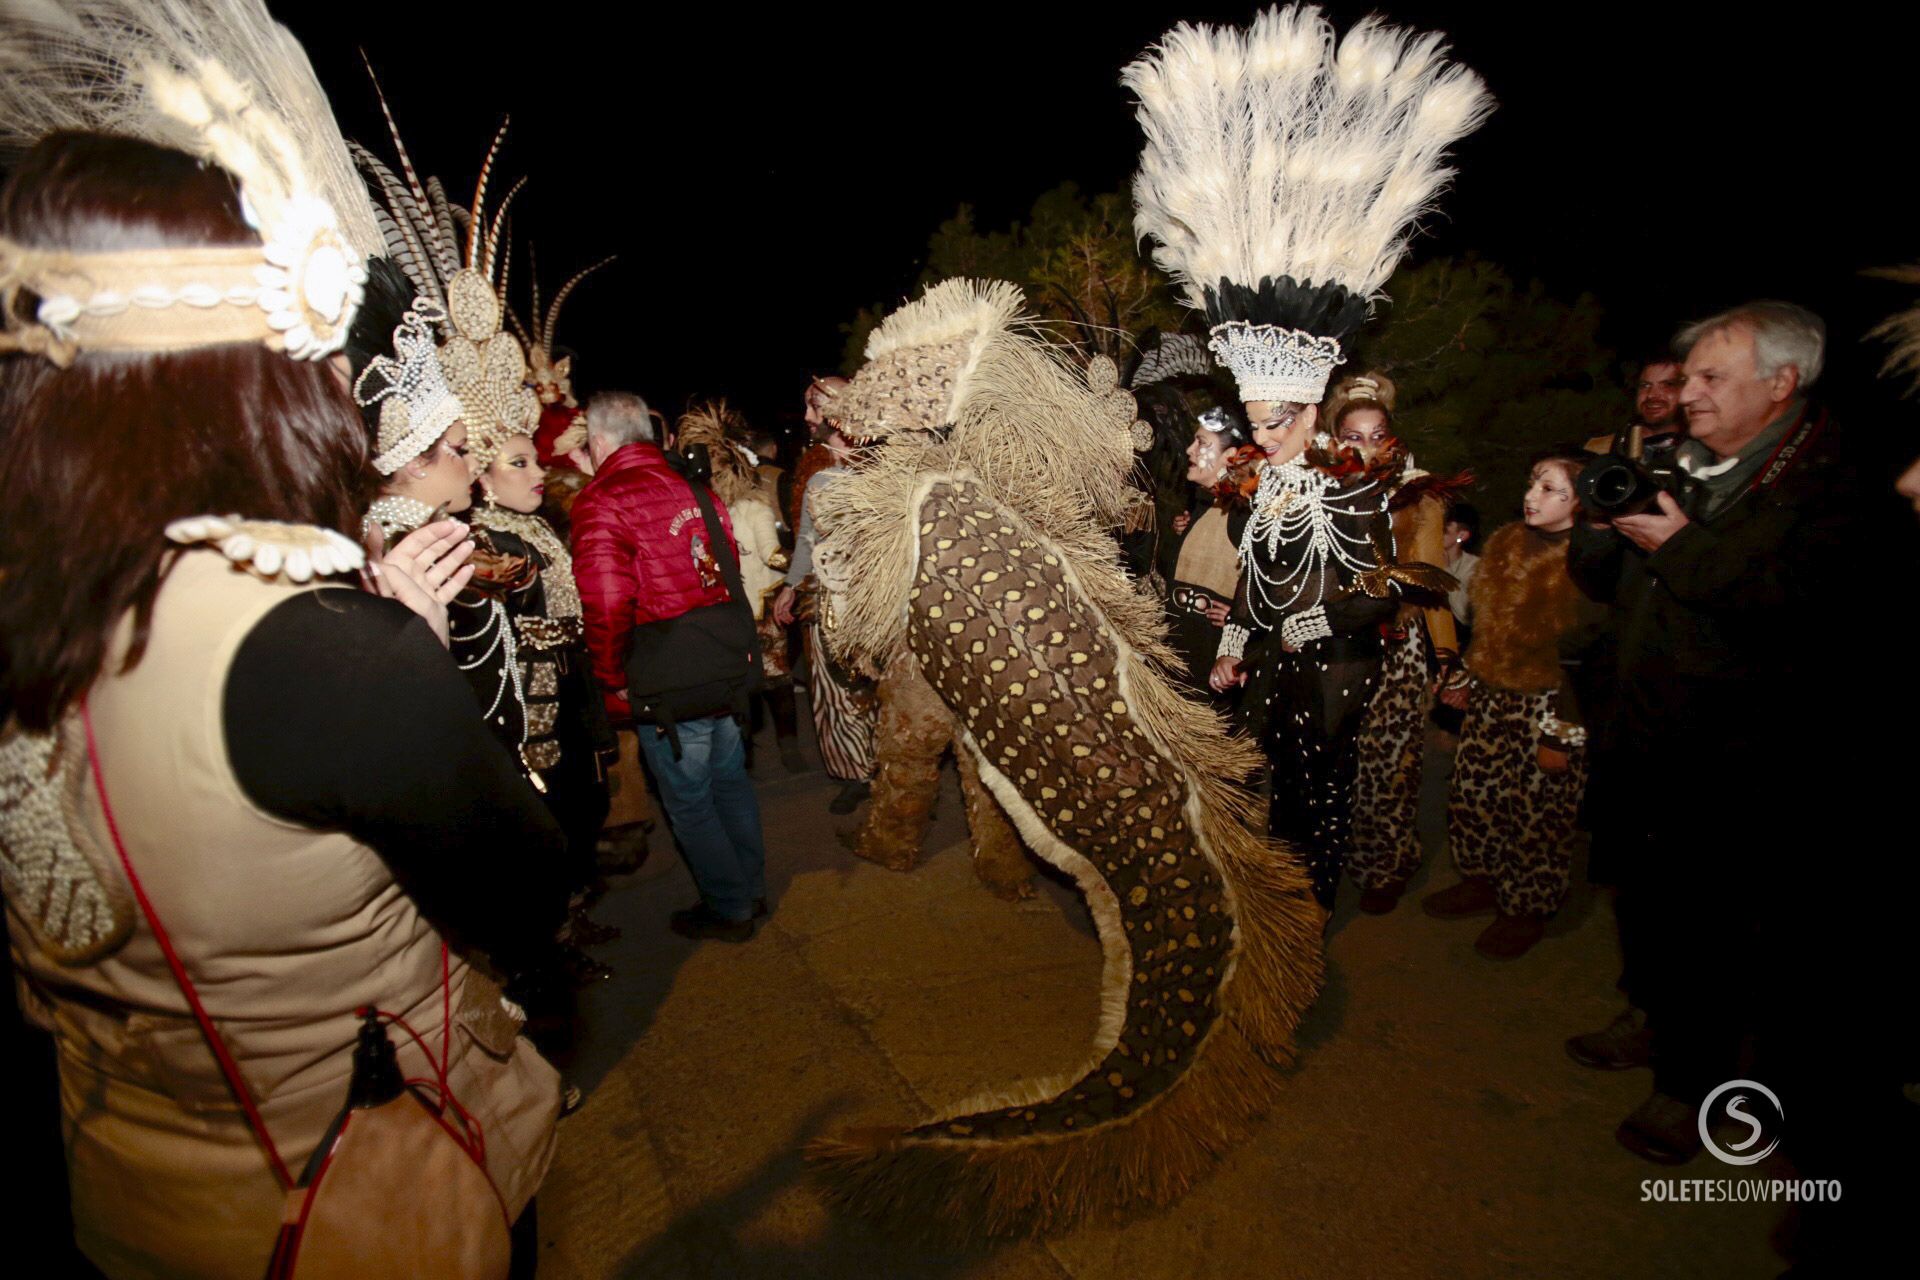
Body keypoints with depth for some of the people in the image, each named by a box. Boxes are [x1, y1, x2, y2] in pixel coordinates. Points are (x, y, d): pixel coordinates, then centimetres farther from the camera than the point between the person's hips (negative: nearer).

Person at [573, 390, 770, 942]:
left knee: (688, 800, 11)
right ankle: (751, 889, 38)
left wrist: (613, 679, -10)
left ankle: (729, 909, 26)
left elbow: (607, 602, -23)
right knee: (730, 779, 21)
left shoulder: (601, 501, -13)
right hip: (726, 664, 7)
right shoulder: (691, 485, 6)